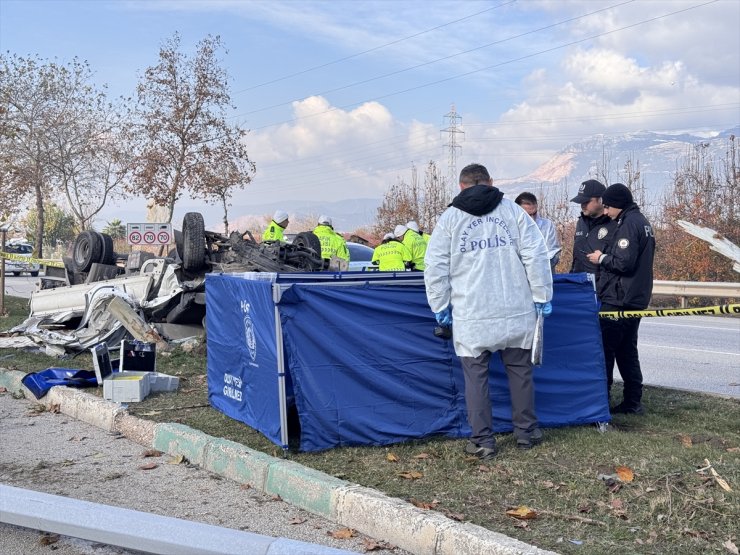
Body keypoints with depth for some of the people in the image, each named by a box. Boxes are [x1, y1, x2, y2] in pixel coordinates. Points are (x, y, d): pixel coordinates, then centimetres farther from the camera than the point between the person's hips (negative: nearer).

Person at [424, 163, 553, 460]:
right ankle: (526, 431, 26)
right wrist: (542, 296, 6)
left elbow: (435, 268, 1)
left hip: (471, 317, -1)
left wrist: (440, 307, 10)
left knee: (476, 377, 7)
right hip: (517, 312, 2)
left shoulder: (449, 218, 2)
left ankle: (483, 441, 9)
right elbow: (536, 256, 0)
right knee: (520, 371, 15)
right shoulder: (513, 211, 3)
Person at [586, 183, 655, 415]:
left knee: (605, 350, -3)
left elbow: (624, 263, -23)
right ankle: (633, 402, 17)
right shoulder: (643, 222, 16)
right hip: (636, 299, 10)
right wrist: (606, 257, 16)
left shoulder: (628, 224, -15)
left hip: (618, 301, -10)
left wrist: (602, 258, -7)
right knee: (627, 351, 14)